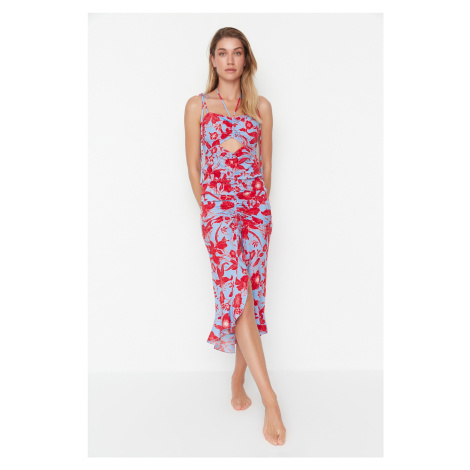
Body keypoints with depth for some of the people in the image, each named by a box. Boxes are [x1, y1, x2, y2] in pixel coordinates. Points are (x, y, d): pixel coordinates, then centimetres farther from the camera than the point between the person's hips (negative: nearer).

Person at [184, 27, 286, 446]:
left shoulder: (261, 106, 13)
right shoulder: (197, 105, 8)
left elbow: (266, 162, 15)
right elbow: (193, 165, 8)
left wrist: (259, 203, 13)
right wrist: (208, 206, 9)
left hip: (256, 207, 3)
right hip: (217, 206, -3)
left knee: (251, 294, 3)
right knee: (236, 295, -15)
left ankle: (238, 380, 21)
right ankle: (269, 398, -12)